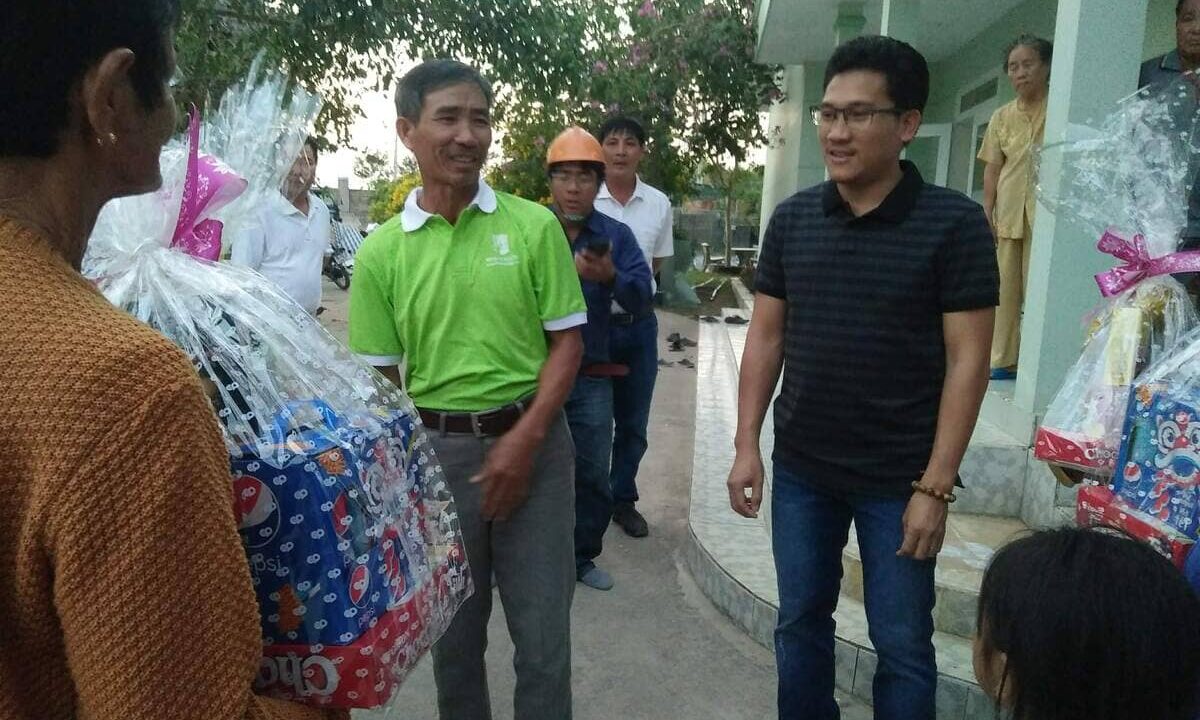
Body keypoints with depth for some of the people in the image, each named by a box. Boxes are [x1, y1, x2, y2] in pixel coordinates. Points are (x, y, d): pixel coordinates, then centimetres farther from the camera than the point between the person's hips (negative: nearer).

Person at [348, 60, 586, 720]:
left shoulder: (534, 226, -3)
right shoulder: (380, 252, -1)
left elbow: (567, 341, -1)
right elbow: (379, 377, 3)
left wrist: (524, 440, -10)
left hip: (534, 442, 0)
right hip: (434, 447, 1)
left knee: (543, 632, 8)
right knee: (452, 629, 17)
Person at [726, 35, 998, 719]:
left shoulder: (955, 223, -10)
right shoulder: (792, 218, 1)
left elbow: (967, 362, -10)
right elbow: (767, 337, 6)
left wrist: (934, 486, -13)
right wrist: (747, 445, 2)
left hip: (899, 479, -3)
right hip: (800, 469, 4)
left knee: (902, 645, 11)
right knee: (800, 623, 16)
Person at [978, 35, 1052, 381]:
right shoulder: (1001, 117, 11)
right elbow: (993, 169, 11)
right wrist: (987, 213, 3)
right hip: (1008, 212, 4)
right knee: (1004, 287, 5)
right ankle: (1003, 358, 11)